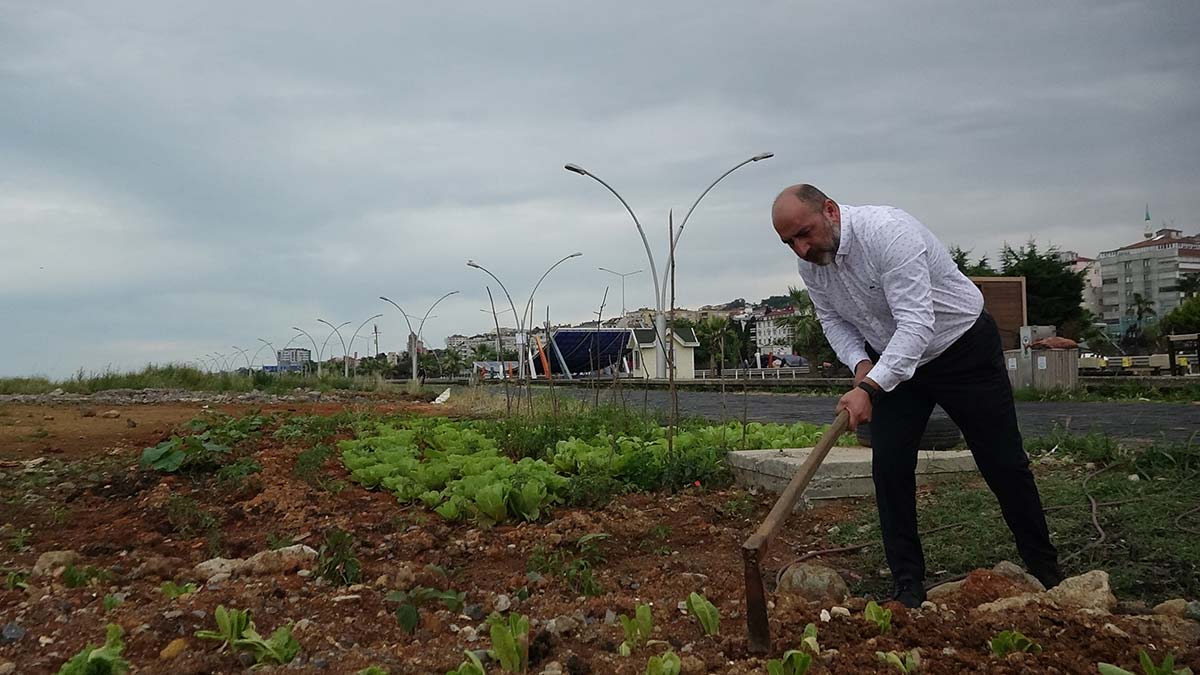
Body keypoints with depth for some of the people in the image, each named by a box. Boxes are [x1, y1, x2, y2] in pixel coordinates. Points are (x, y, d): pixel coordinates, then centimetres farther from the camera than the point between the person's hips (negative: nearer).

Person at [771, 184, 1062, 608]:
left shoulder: (886, 231, -33)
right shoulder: (809, 261, -10)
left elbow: (916, 322, -39)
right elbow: (832, 320, 3)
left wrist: (869, 388, -46)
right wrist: (860, 364, -16)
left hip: (962, 347, -5)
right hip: (891, 361, 5)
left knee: (1003, 463, 5)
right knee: (889, 468, -6)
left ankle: (1045, 570, 25)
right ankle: (908, 586, 6)